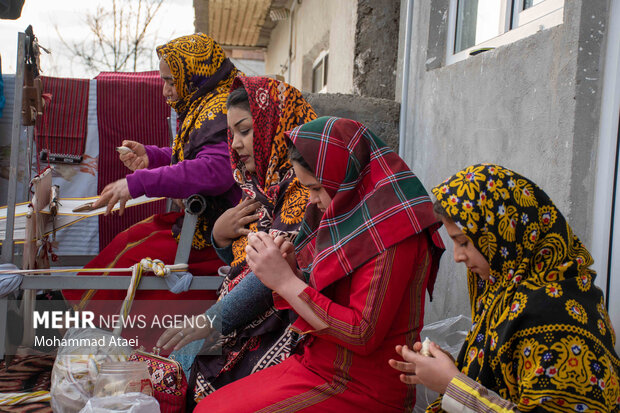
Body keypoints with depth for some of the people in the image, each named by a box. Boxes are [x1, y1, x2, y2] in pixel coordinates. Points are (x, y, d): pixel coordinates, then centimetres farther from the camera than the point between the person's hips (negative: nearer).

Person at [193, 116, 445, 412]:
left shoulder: (388, 232, -20)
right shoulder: (348, 214, 7)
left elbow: (363, 335, -23)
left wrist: (286, 281, -21)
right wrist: (288, 267, -8)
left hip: (359, 389, -8)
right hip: (321, 363, 8)